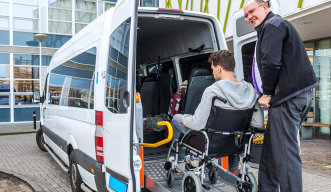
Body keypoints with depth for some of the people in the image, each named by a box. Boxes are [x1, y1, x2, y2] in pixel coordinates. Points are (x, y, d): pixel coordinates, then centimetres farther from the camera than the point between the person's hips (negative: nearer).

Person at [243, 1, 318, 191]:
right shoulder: (273, 27, 28)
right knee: (271, 146, 15)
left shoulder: (272, 24, -5)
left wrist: (267, 93, -10)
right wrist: (268, 93, 19)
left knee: (285, 151, -9)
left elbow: (271, 62, -19)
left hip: (288, 97, -11)